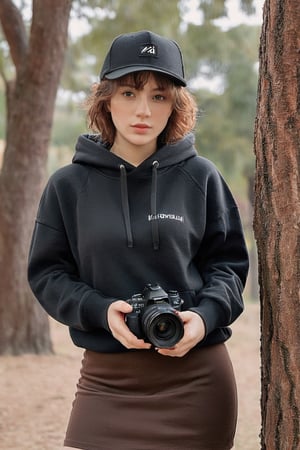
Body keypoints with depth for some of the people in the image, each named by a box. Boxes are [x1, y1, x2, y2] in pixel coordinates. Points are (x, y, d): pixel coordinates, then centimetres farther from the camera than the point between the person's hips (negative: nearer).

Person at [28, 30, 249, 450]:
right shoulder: (69, 184, 2)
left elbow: (229, 261, 8)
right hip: (106, 381, 0)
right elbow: (47, 273, 5)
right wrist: (100, 310, -13)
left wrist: (207, 315, -12)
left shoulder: (200, 177, 2)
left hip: (196, 379, 0)